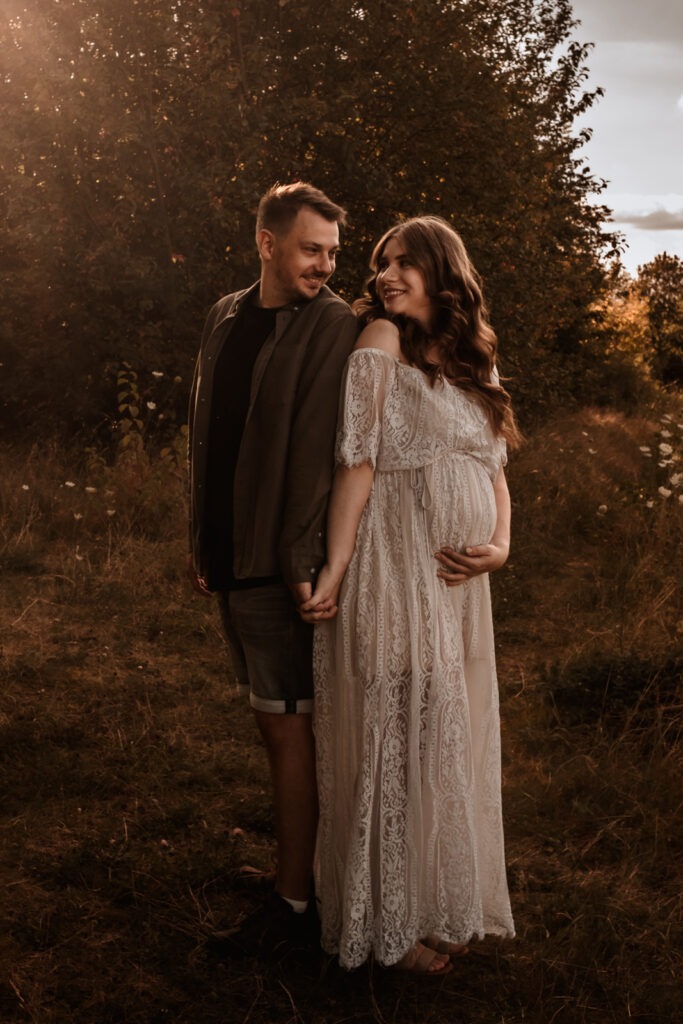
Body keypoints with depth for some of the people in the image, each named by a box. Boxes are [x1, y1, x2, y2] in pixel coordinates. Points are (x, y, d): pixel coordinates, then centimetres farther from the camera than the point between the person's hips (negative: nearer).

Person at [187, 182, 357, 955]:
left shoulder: (331, 326, -10)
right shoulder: (224, 318, 11)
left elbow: (316, 448, -16)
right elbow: (203, 434, 12)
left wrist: (299, 560, -18)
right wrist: (199, 540, 11)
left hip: (277, 562, -7)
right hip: (228, 558, 7)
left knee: (287, 724, 0)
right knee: (269, 719, 17)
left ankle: (293, 898, 12)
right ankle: (302, 842, 33)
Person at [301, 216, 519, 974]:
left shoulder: (474, 366, 14)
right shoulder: (381, 341, -5)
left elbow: (495, 474, 15)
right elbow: (357, 462, -11)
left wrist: (500, 544, -3)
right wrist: (333, 571, -14)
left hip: (458, 587, 7)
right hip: (394, 582, -7)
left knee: (449, 739, 15)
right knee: (394, 740, 2)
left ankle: (441, 903, 32)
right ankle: (388, 921, 18)